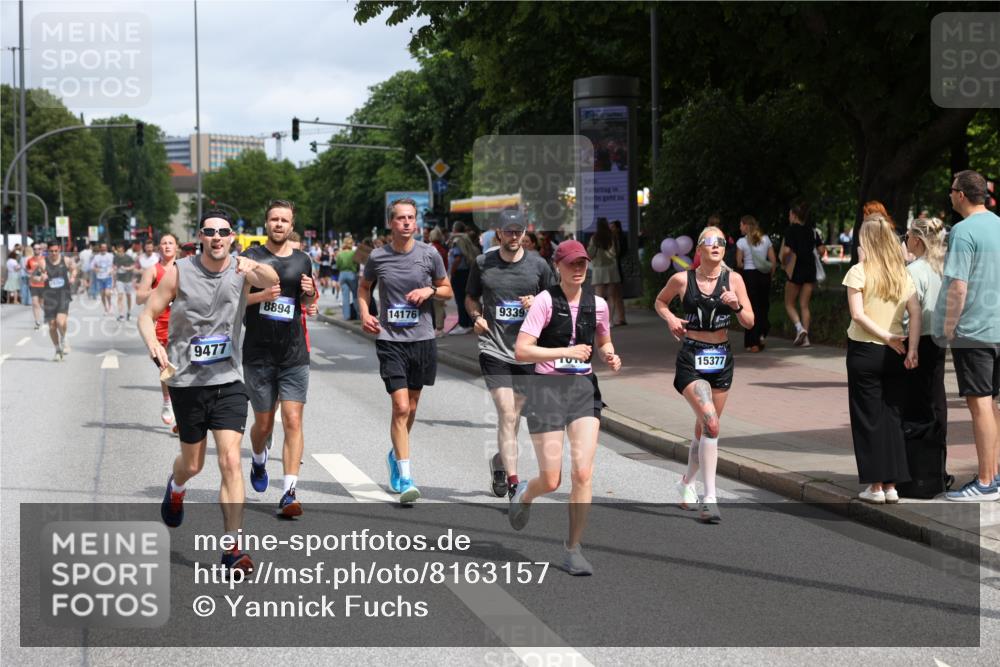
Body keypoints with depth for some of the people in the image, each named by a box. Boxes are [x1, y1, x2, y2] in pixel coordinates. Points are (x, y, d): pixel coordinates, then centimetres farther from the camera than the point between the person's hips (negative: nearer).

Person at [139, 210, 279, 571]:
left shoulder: (241, 268, -6)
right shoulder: (179, 272, -5)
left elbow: (274, 282, -27)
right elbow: (147, 315, 0)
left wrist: (259, 270, -52)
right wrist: (154, 345, -21)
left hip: (228, 381, 0)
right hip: (186, 380, 1)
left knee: (230, 460, -13)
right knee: (193, 464, 14)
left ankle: (232, 549, -10)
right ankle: (176, 487, 52)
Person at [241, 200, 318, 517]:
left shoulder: (302, 260, 9)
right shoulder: (251, 257, -1)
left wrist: (310, 293, -2)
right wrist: (260, 295, -19)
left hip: (294, 356, 1)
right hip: (258, 356, -1)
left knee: (293, 421, -10)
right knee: (264, 423, 9)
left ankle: (289, 493, -12)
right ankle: (258, 460, 43)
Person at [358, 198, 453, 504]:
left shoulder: (429, 255, 1)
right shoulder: (377, 257, 0)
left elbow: (448, 290, 13)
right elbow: (364, 287, 18)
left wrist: (430, 290, -9)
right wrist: (364, 313, 0)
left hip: (422, 339, 2)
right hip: (390, 340, -2)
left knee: (411, 407, 14)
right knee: (400, 407, -13)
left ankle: (396, 455, 41)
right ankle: (405, 478, -12)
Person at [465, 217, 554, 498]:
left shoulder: (538, 265, 4)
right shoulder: (482, 263, 4)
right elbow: (471, 298, 18)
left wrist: (536, 304, -7)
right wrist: (476, 316, -3)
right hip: (494, 349, -2)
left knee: (514, 415, 11)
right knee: (506, 413, -14)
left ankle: (500, 461, 37)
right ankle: (513, 480, -16)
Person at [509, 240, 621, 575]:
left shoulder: (597, 304, 5)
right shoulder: (546, 300, -8)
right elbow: (521, 351, -14)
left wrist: (610, 357, 0)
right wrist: (566, 352, -19)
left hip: (584, 388, 3)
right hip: (548, 388, -3)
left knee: (583, 472, -9)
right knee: (551, 481, -2)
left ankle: (573, 548, 5)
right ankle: (523, 494, 36)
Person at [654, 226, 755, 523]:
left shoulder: (733, 279, -1)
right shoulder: (682, 279, -4)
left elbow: (750, 323, 0)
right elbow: (660, 301, 16)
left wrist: (737, 306, -20)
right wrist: (670, 318, -3)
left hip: (721, 358, 3)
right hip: (691, 358, -3)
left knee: (704, 428, 14)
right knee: (711, 424, -21)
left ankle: (687, 482, 40)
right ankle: (709, 499, -19)